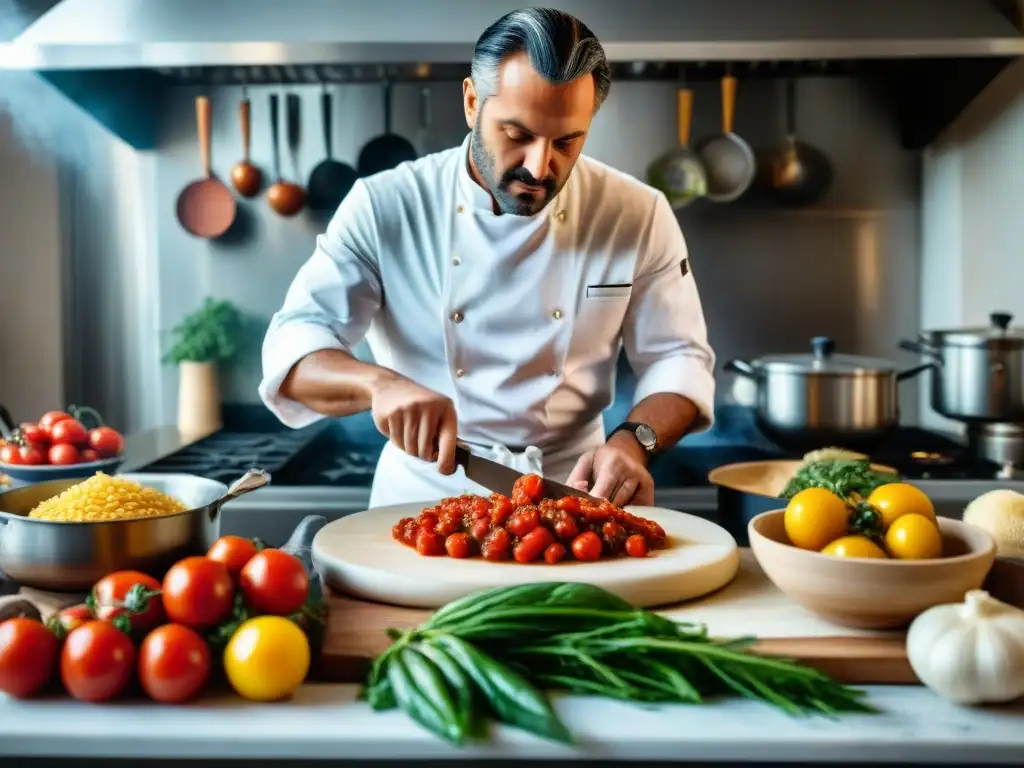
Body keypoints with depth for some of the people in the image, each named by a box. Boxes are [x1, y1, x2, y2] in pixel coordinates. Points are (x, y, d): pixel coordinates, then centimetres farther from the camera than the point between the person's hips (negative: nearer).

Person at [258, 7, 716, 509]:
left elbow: (678, 359, 0)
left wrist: (633, 440, -20)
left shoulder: (639, 216, -5)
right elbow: (292, 352, -10)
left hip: (571, 496, 2)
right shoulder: (383, 208, -8)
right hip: (424, 494, -1)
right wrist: (378, 383, -32)